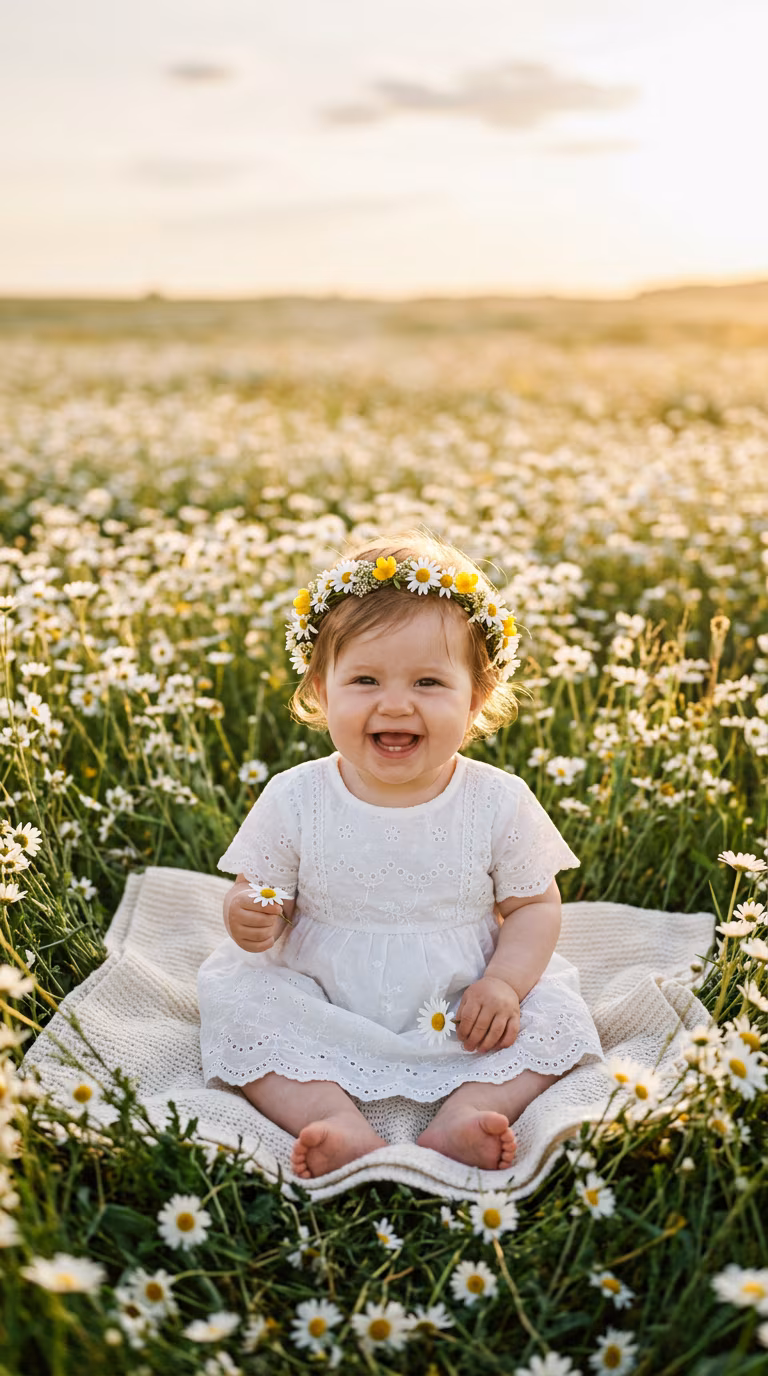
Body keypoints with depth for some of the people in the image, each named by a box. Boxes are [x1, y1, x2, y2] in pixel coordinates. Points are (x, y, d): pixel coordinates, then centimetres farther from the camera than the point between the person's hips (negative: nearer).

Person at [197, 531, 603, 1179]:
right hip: (323, 1015, 0)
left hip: (457, 1016, 0)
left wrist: (504, 982, -19)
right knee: (237, 998, -20)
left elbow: (534, 906, -2)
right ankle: (336, 1119, -26)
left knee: (554, 1012, -16)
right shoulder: (294, 799, -10)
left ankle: (464, 1115, -21)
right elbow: (262, 893, 0)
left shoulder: (500, 803, -10)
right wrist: (249, 917, -24)